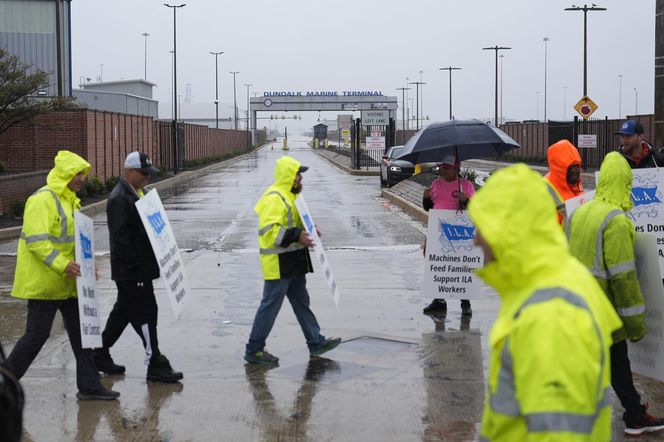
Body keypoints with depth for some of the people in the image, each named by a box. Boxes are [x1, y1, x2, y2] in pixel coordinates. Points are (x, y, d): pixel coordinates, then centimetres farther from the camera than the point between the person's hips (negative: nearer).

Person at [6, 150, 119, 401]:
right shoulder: (43, 200, -16)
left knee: (80, 332, 9)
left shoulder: (70, 201, 16)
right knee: (37, 335, -4)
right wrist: (62, 264, -30)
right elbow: (36, 240, -23)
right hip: (43, 283, -9)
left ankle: (89, 385, 16)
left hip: (67, 283, 9)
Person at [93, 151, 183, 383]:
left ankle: (100, 355, 28)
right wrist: (136, 265, -21)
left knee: (123, 311, 17)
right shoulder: (119, 198, -16)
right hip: (131, 271, -10)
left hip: (141, 268, 10)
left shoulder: (139, 193, 14)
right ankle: (156, 366, -1)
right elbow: (120, 236, -21)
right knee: (145, 314, -6)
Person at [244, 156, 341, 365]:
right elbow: (268, 230, -27)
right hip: (278, 264, -11)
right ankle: (254, 350, 5)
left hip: (293, 264, 11)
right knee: (270, 306, -4)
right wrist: (296, 235, -29)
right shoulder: (273, 198, -19)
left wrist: (307, 230, 12)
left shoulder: (289, 195, 15)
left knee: (301, 303, 17)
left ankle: (316, 342, 27)